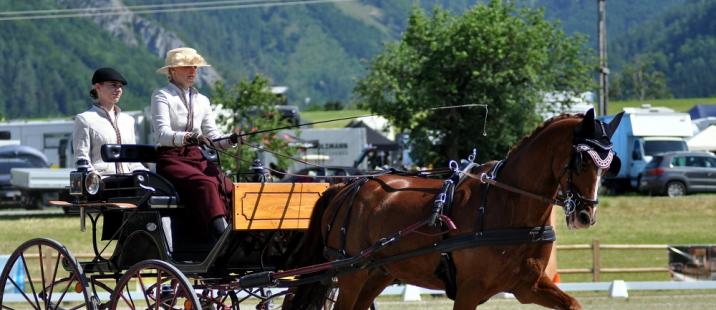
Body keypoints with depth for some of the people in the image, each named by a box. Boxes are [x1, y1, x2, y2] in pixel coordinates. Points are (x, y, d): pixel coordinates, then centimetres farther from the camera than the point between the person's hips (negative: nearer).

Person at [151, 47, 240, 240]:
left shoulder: (201, 100, 21)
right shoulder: (162, 96, 2)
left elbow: (213, 137, 15)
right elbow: (162, 133, -13)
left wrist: (229, 141, -8)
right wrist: (187, 138, -33)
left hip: (197, 158, 6)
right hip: (171, 159, -6)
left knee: (229, 188, -25)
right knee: (206, 184, -35)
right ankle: (221, 233, -51)